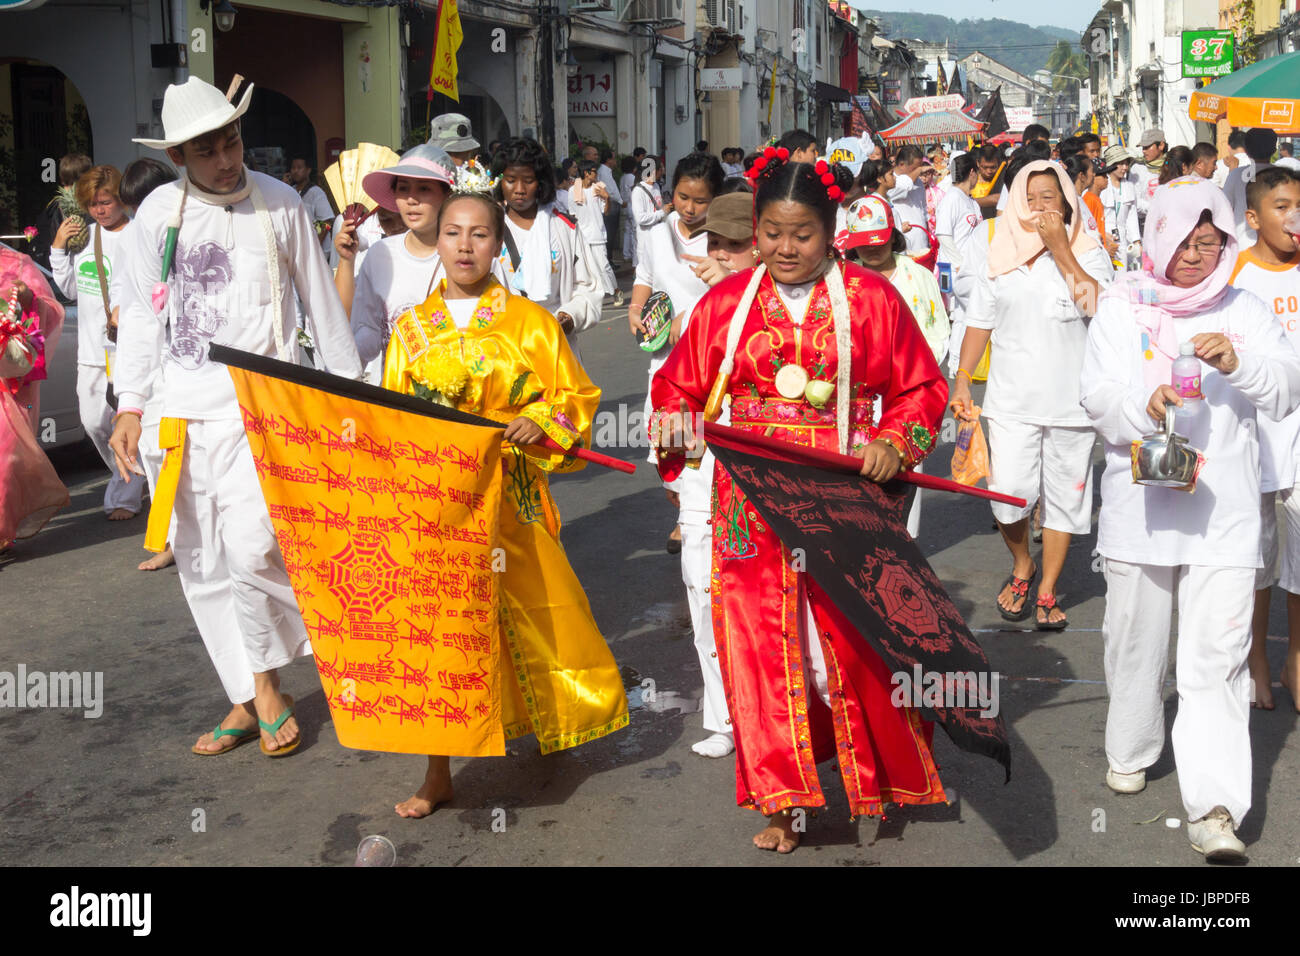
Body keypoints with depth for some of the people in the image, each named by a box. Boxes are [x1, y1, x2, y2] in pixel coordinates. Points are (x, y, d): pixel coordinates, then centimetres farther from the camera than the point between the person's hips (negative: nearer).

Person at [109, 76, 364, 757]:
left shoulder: (279, 204, -2)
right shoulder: (158, 211, 3)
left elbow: (323, 306, 6)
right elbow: (143, 313, 10)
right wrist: (129, 406, 5)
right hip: (184, 412, 4)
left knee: (252, 548, -18)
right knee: (202, 566, 6)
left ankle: (266, 685, 7)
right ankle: (247, 699, 20)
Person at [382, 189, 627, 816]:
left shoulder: (529, 321, 2)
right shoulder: (412, 328, 9)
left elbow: (577, 396, 5)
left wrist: (538, 423, -13)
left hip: (509, 495, -1)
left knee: (535, 614, 4)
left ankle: (555, 723, 33)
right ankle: (439, 771, 10)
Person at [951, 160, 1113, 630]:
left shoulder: (1088, 253, 1)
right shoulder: (999, 254, 7)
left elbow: (1096, 304, -18)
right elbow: (980, 322, 10)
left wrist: (1060, 248, -16)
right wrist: (962, 378, 2)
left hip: (1071, 401, 0)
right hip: (1011, 399, 0)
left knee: (1063, 499, 6)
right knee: (1008, 494, -9)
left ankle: (1047, 591, 20)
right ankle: (1021, 567, 20)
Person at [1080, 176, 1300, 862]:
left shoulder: (1244, 311, 10)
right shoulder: (1122, 307, 7)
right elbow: (1097, 395, -2)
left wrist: (1239, 363, -19)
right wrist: (1143, 407, -23)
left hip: (1223, 510, 0)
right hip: (1140, 503, 1)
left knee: (1217, 658, -7)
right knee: (1135, 639, 13)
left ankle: (1214, 807, -8)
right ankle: (1131, 752, 36)